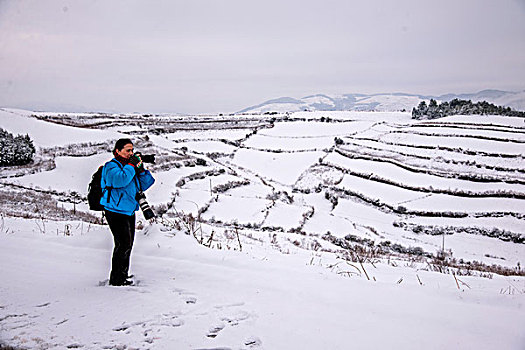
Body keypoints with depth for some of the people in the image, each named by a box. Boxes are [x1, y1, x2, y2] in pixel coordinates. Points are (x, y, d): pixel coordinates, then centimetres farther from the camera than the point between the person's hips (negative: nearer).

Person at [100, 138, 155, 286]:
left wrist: (141, 170, -4)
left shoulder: (130, 166, 14)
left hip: (129, 211, 8)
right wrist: (131, 166, -19)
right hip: (116, 211, -8)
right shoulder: (112, 166, -9)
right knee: (123, 244, -11)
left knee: (128, 244, 14)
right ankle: (116, 279, -2)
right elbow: (120, 180, -30)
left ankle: (123, 275, 27)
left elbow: (144, 185, 11)